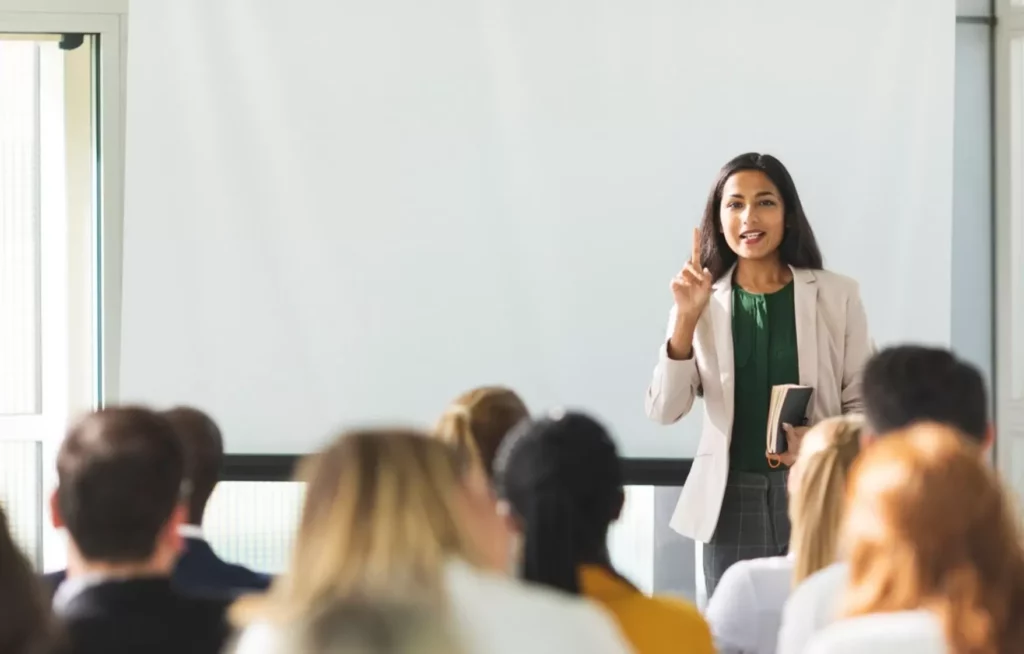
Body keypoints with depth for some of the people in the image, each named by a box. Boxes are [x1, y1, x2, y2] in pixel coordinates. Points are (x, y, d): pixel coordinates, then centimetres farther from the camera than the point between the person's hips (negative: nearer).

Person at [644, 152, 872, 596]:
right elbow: (664, 410, -4)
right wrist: (687, 318, -14)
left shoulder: (837, 295, 1)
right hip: (730, 500, 1)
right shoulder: (701, 302, 4)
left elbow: (864, 402, 4)